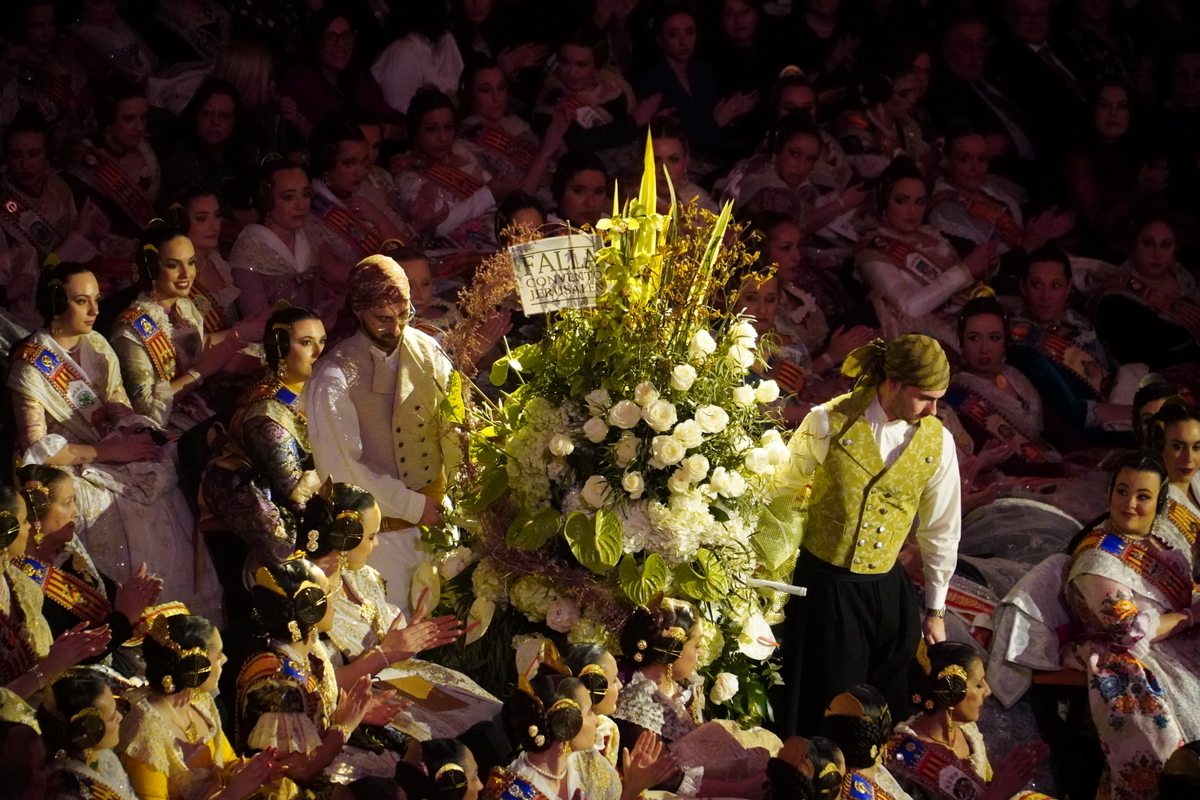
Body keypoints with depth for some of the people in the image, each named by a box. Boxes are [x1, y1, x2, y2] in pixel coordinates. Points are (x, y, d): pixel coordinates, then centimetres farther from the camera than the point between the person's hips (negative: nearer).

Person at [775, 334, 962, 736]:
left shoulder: (937, 442, -2)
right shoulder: (829, 423, -11)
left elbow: (941, 532, 9)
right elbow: (784, 493, 1)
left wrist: (935, 611, 15)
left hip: (887, 592, 3)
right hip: (824, 586, -3)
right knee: (821, 714, 1)